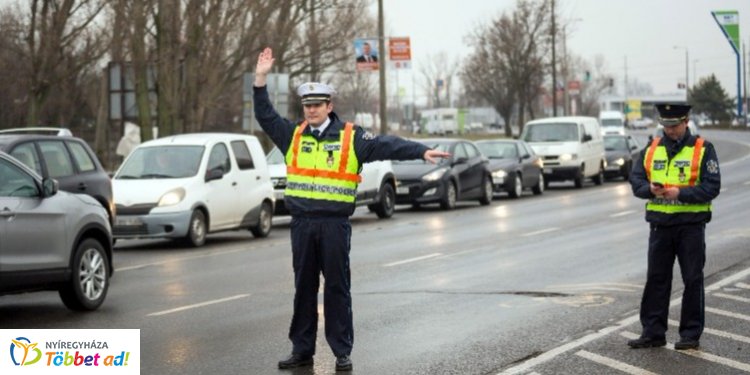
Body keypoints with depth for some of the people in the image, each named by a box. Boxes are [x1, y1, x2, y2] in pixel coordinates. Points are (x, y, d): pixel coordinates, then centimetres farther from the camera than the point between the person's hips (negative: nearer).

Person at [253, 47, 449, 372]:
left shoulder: (350, 138, 0)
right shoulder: (293, 136, 10)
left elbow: (388, 146, -7)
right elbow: (265, 116, 9)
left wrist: (422, 151, -17)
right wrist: (261, 79, -1)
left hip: (335, 224, -3)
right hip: (302, 224, 3)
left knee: (337, 288, 2)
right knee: (304, 288, 9)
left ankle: (342, 352, 8)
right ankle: (302, 350, 17)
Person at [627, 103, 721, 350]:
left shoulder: (702, 149, -4)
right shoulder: (651, 149, 9)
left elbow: (711, 188, -11)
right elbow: (636, 180, 7)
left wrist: (680, 193, -22)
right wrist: (650, 189, -15)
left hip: (691, 225, -4)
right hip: (660, 225, 4)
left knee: (692, 280, 3)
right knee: (656, 279, 7)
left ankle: (691, 334, 10)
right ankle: (653, 332, 13)